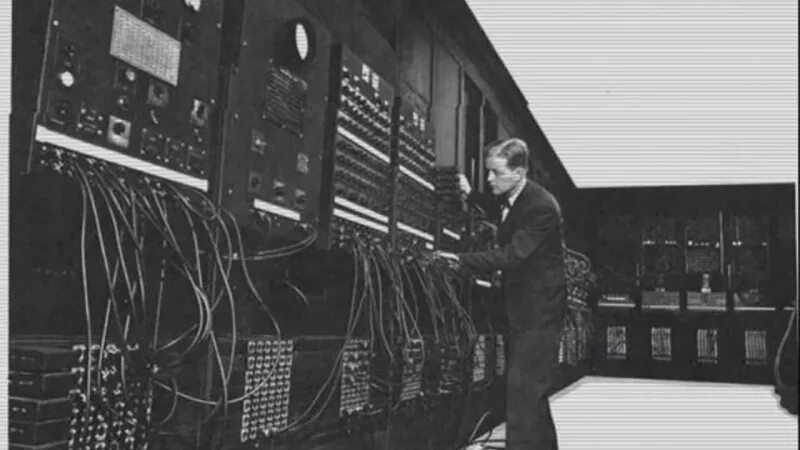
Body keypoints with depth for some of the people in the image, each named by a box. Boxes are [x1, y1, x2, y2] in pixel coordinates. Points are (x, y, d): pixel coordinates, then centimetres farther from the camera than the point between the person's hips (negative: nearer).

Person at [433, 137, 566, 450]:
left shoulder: (541, 207, -23)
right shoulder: (510, 197, 4)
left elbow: (512, 254, -30)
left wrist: (462, 260, -35)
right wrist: (471, 195, 15)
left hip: (538, 311, -9)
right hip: (521, 307, 10)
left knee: (523, 389, -10)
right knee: (530, 389, 19)